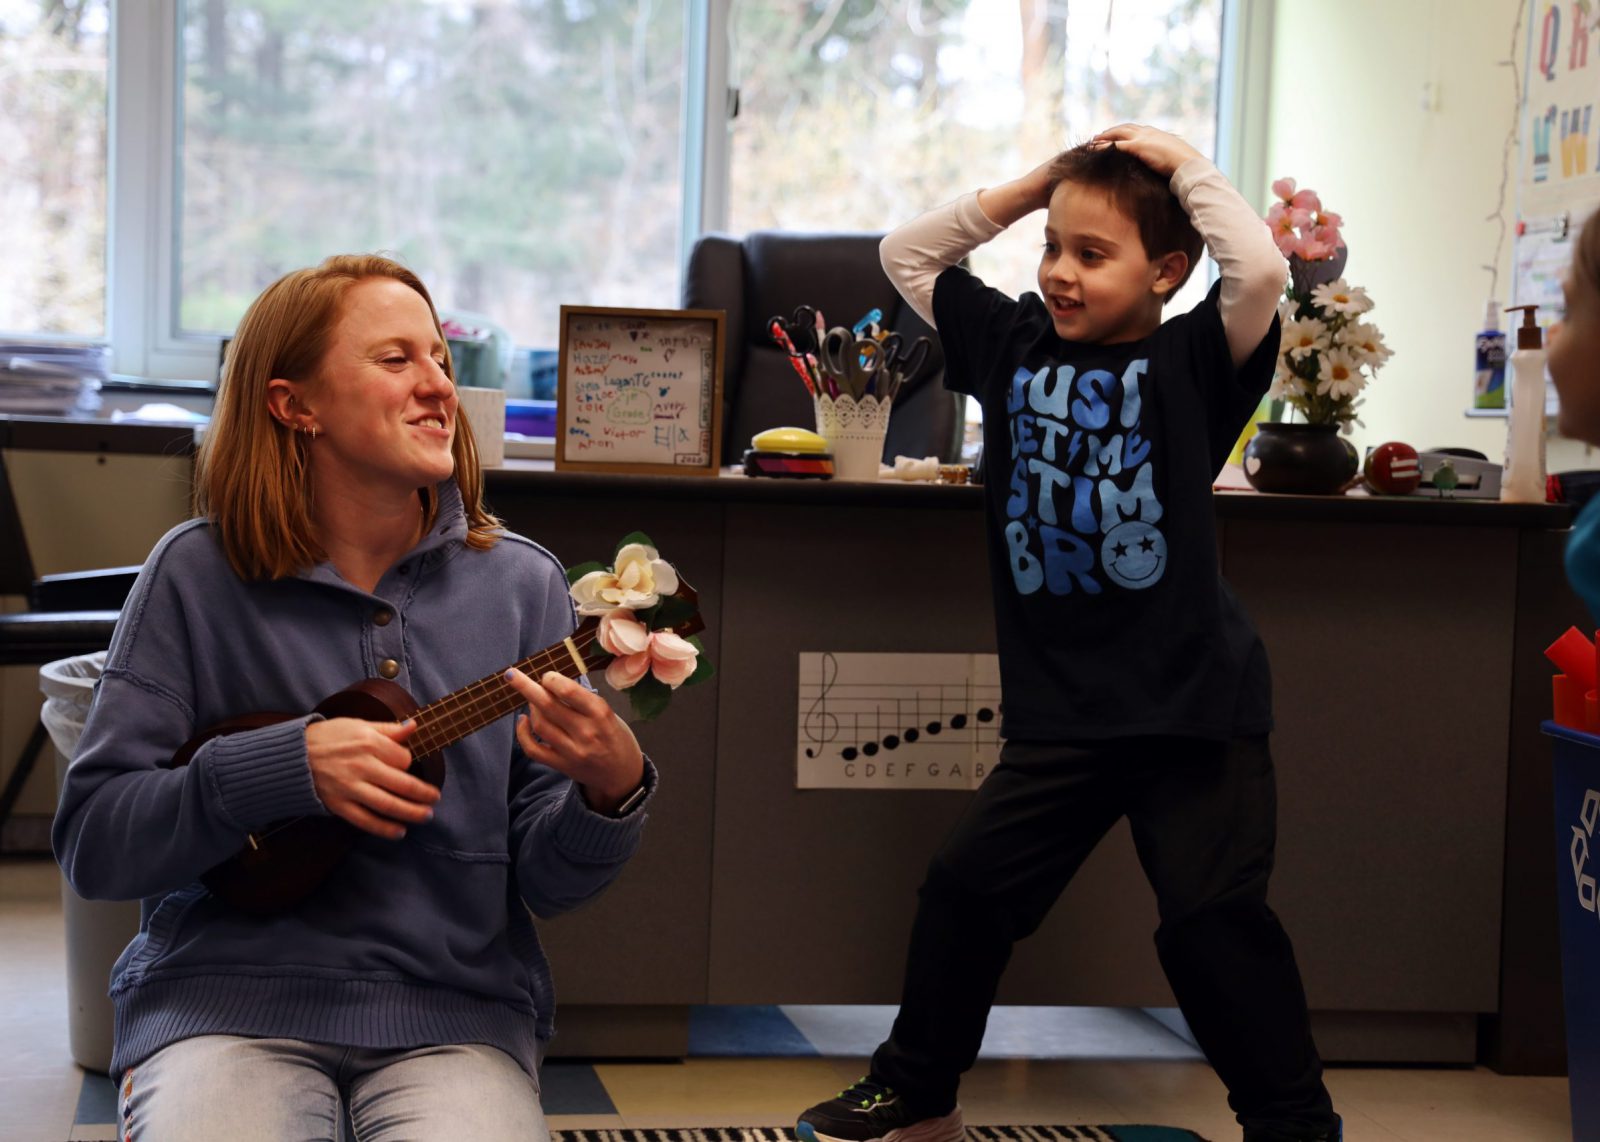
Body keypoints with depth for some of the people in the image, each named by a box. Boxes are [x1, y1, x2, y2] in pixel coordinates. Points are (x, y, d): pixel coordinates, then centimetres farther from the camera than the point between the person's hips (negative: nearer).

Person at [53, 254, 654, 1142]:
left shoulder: (520, 584, 5)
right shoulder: (199, 574, 0)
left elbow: (544, 879, 4)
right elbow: (90, 841, -4)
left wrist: (608, 793, -18)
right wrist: (285, 764, -17)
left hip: (455, 1006, 1)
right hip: (229, 993, -1)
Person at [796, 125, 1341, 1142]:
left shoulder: (1191, 361, -8)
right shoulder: (1015, 344, 7)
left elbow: (1260, 268, -26)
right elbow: (908, 254, 13)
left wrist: (1184, 167, -12)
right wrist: (1033, 185, 5)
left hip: (1193, 708, -5)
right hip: (1061, 708, 5)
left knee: (1214, 920, -6)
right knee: (968, 886, 7)